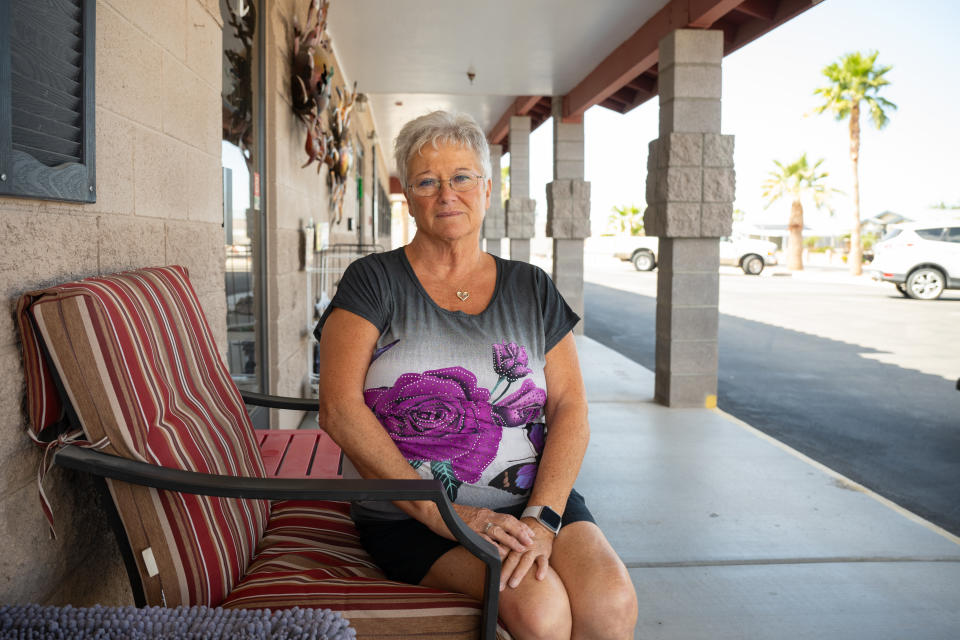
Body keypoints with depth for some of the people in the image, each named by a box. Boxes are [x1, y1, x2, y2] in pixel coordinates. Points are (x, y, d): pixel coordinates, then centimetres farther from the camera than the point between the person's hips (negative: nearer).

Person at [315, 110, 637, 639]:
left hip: (535, 499, 3)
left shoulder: (531, 289, 11)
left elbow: (569, 409, 3)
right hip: (412, 518, -2)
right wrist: (441, 512, -16)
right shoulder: (374, 281, 2)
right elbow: (339, 409, -9)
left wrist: (541, 518, -13)